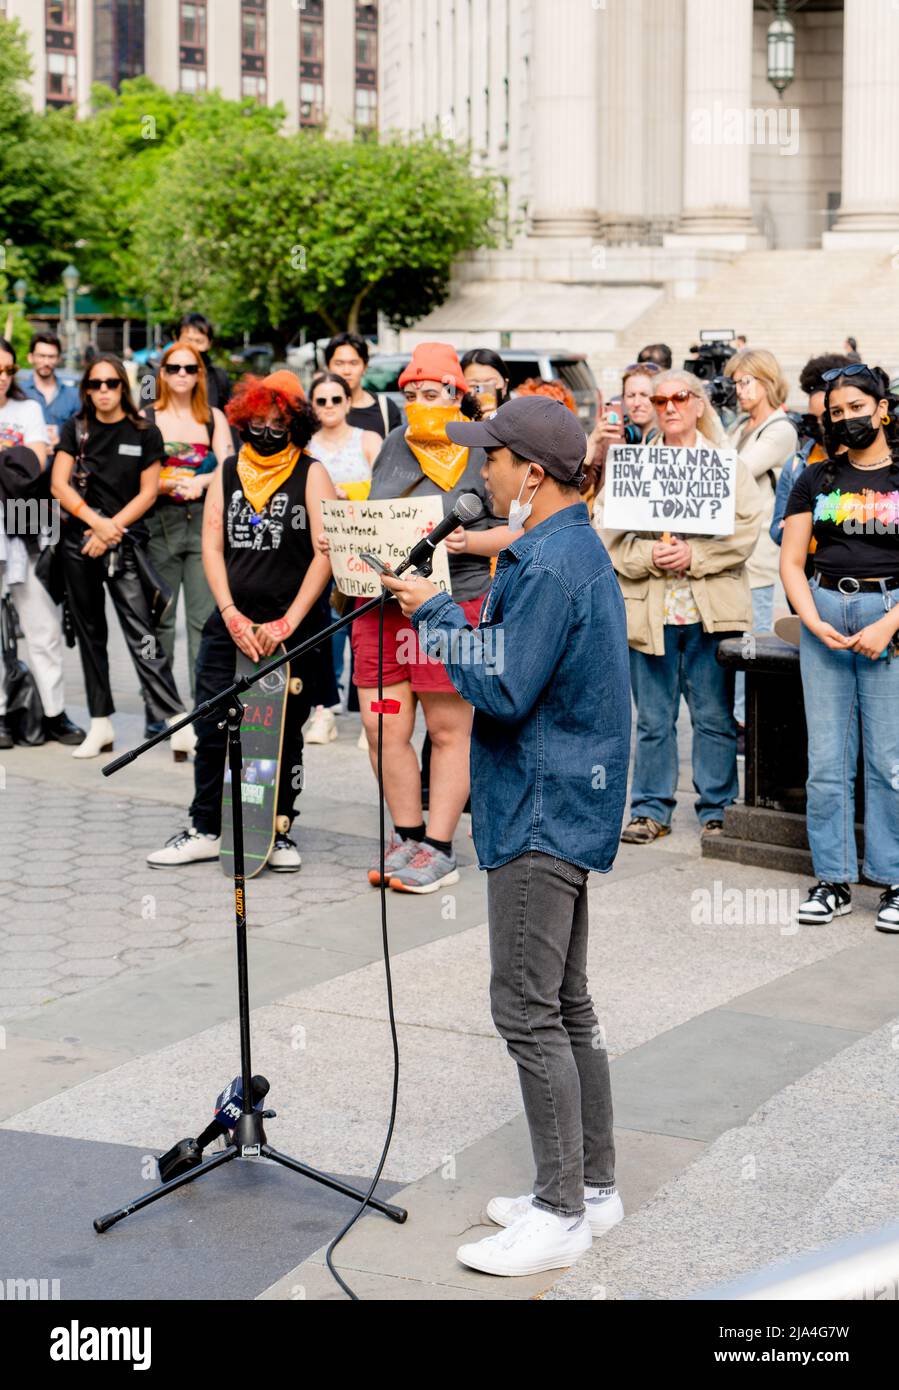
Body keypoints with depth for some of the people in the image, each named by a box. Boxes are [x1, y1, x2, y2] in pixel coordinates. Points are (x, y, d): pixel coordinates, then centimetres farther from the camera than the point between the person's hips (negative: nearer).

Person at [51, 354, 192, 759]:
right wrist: (95, 521, -12)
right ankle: (100, 725, 16)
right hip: (78, 541, 3)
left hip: (124, 544, -3)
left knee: (141, 634, -12)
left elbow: (148, 493, -1)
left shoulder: (145, 433, 2)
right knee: (89, 633, 9)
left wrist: (111, 529, -10)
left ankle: (176, 722, -16)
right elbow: (59, 484, -1)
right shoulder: (75, 430, 7)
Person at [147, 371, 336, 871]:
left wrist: (287, 623, -14)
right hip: (232, 623, 3)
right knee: (212, 727, 1)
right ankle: (206, 830, 12)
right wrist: (232, 615, -7)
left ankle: (279, 830, 18)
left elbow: (326, 553, -9)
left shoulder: (311, 474, -2)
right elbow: (212, 548, 6)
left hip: (295, 628, -3)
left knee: (286, 733, 5)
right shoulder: (227, 473, 8)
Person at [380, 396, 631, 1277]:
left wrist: (435, 613, -13)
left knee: (528, 1013, -7)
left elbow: (502, 686, -22)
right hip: (564, 808, 11)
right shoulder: (574, 550, 15)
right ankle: (592, 1187, 24)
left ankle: (561, 1215, -1)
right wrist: (439, 611, 10)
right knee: (566, 1008, 16)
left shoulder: (551, 566, -19)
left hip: (542, 816, -11)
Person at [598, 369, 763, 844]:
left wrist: (694, 555, -14)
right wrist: (647, 556, -14)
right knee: (653, 718, 6)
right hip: (648, 607, 1)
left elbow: (745, 529, -4)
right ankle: (651, 810, 16)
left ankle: (717, 809, 14)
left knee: (715, 715, 3)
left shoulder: (727, 463, 7)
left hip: (711, 606, -1)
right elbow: (607, 527, 2)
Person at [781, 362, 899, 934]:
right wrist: (815, 623, -6)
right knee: (827, 759, 3)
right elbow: (791, 562, 9)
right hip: (824, 612, 3)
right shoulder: (816, 479, 11)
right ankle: (835, 881, 11)